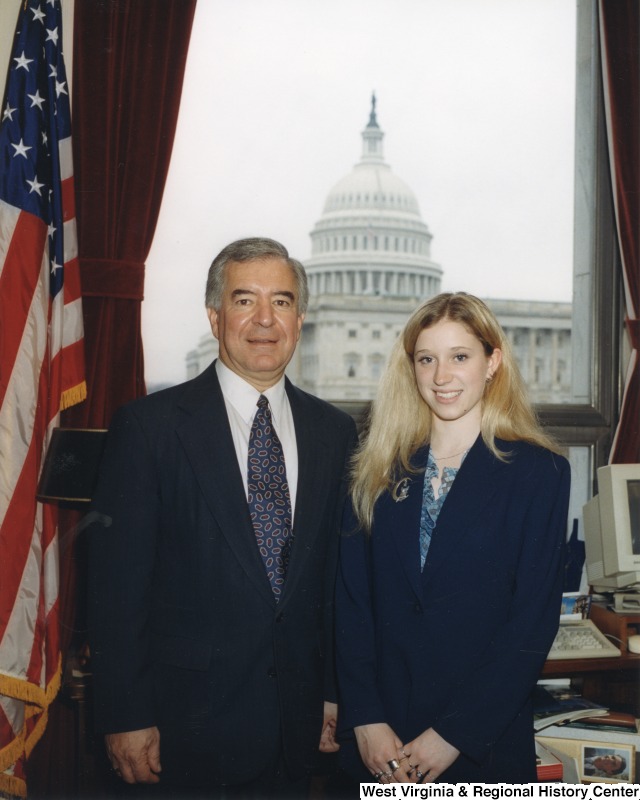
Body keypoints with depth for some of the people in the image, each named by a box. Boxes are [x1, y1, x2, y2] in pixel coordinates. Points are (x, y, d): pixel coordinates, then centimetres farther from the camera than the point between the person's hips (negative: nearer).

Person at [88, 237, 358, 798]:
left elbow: (340, 574, 8)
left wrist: (335, 693, 8)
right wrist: (125, 719, -10)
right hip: (189, 726, -3)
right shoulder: (148, 426, -9)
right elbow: (117, 583, -9)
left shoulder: (334, 431, 4)